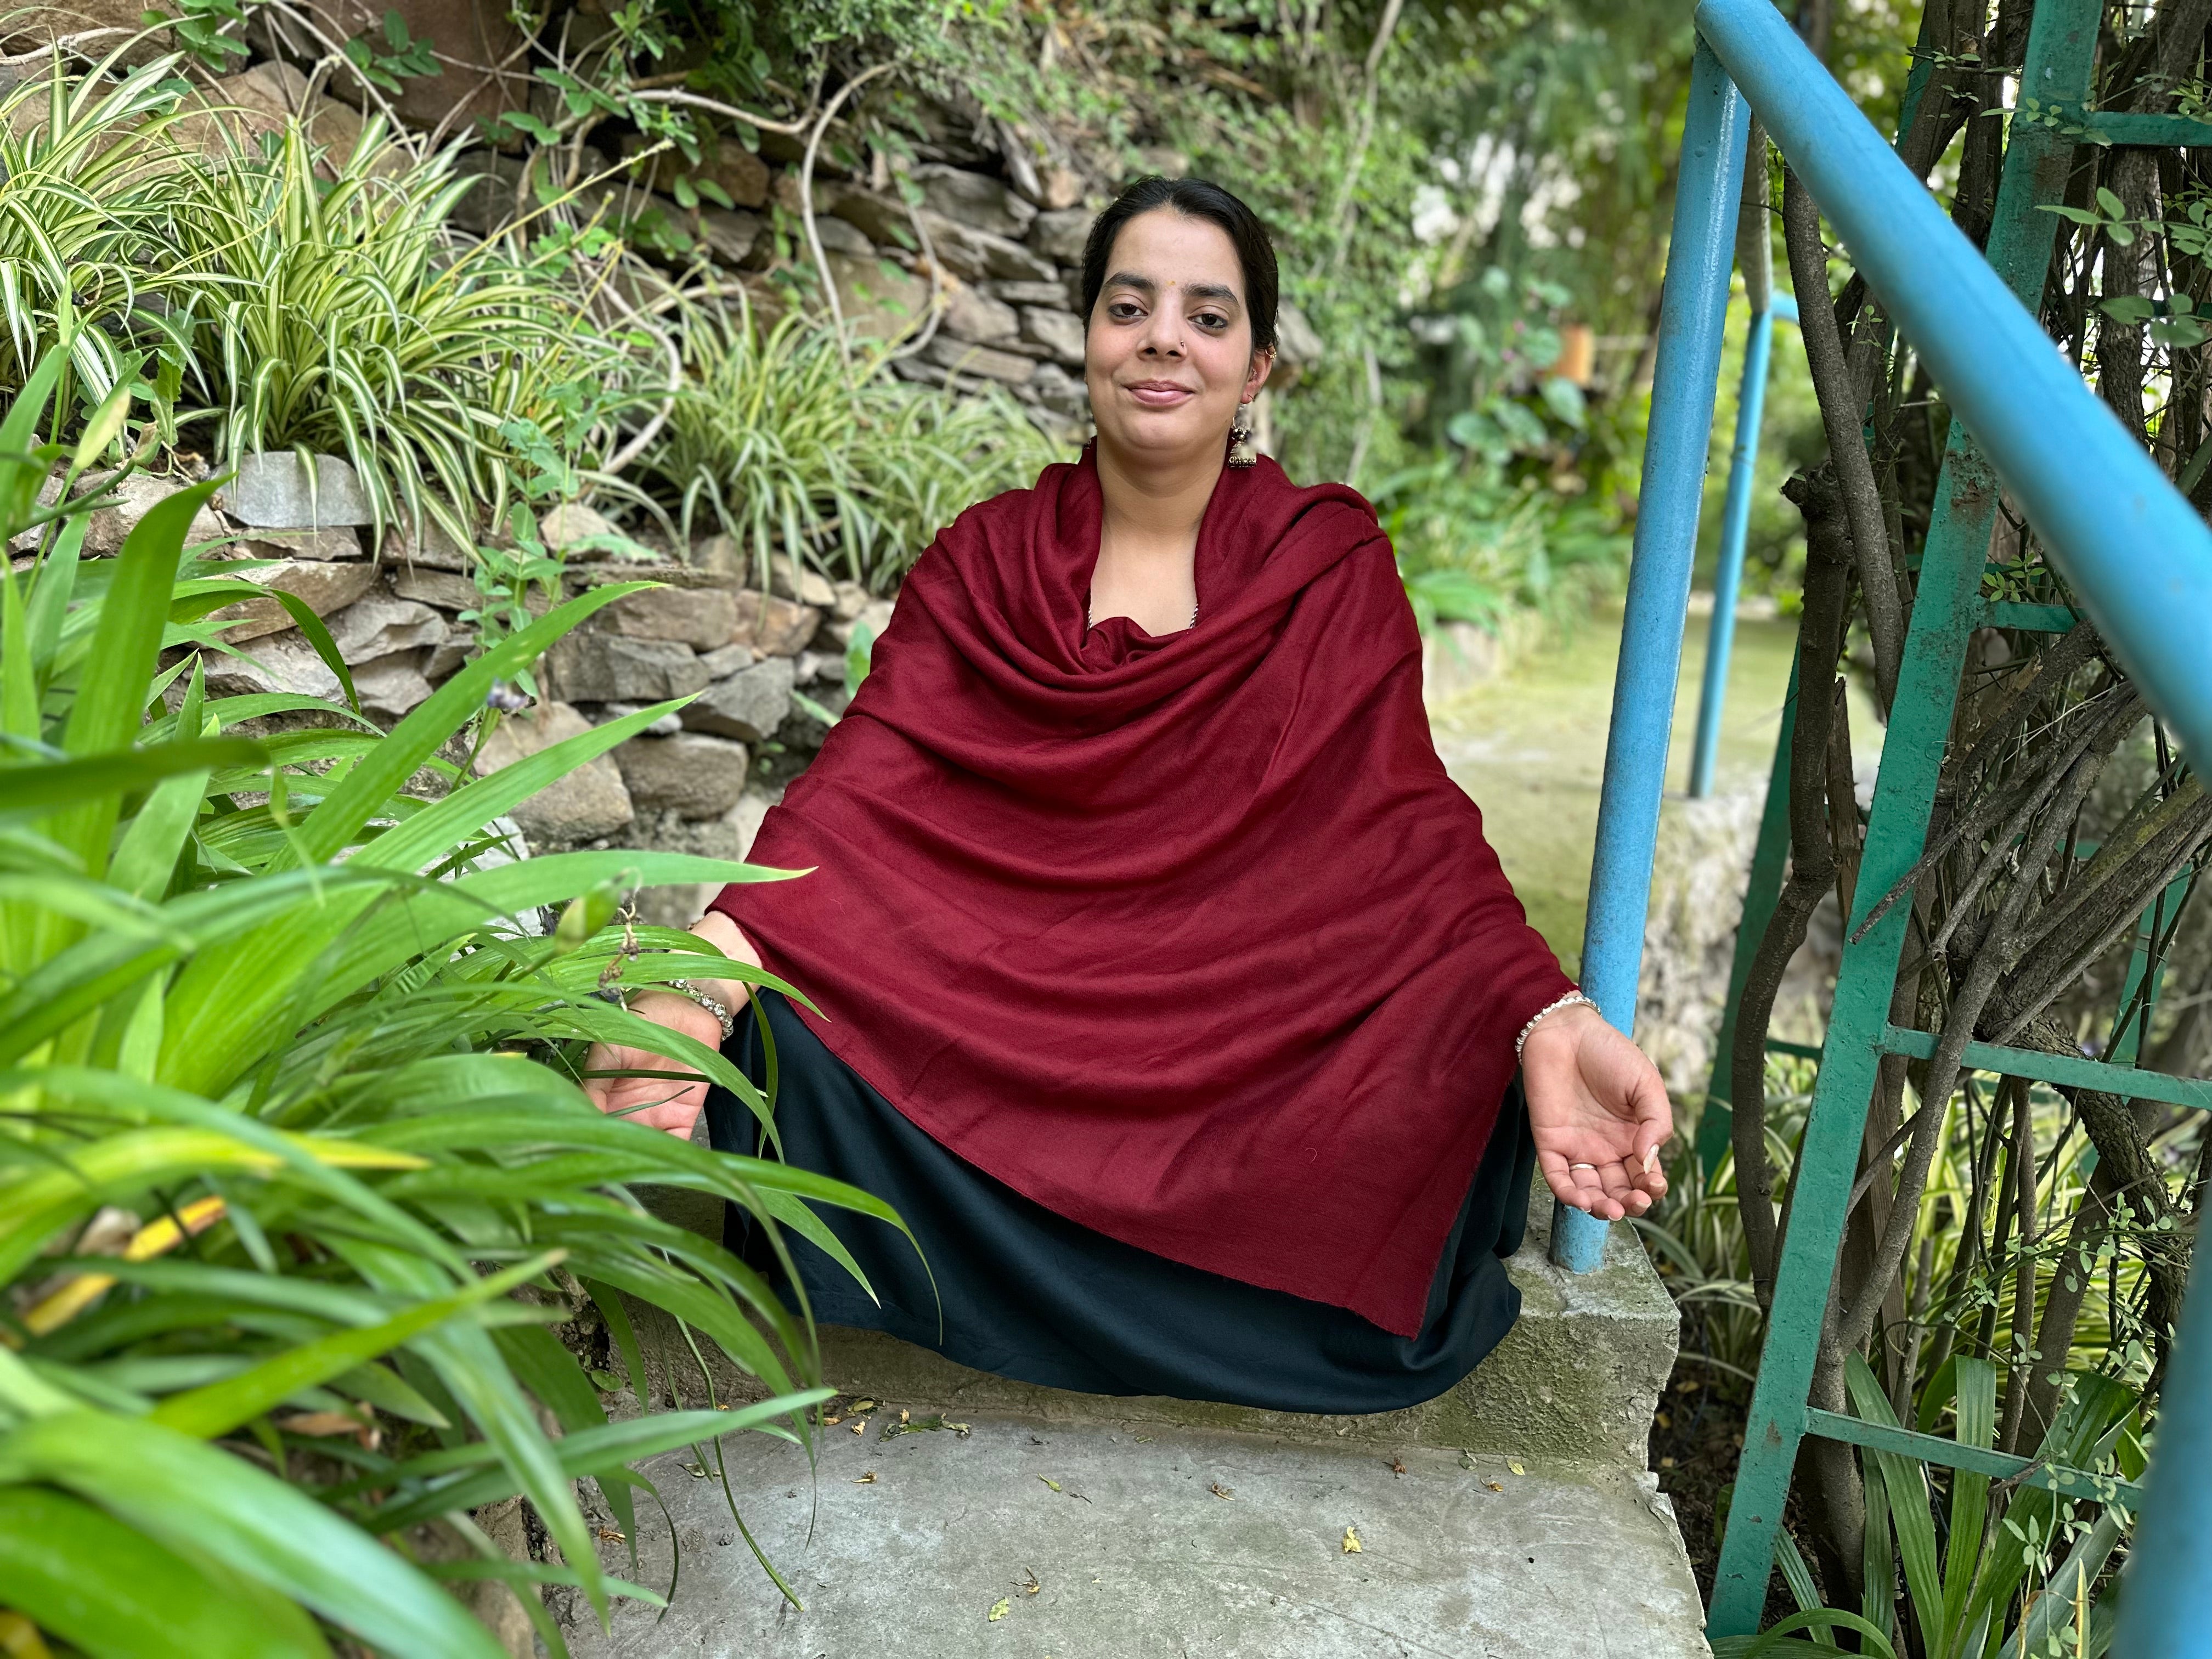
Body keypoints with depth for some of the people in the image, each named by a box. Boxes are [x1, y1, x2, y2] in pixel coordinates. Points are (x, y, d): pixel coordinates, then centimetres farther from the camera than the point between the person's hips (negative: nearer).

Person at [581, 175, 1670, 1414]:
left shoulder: (1331, 570, 1)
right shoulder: (983, 562, 2)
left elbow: (1412, 828, -9)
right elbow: (860, 796, -12)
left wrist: (1551, 1021, -29)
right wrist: (698, 989, -30)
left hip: (1252, 1052, 0)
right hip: (999, 1029, 1)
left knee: (1460, 1069, -28)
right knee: (797, 1019, -26)